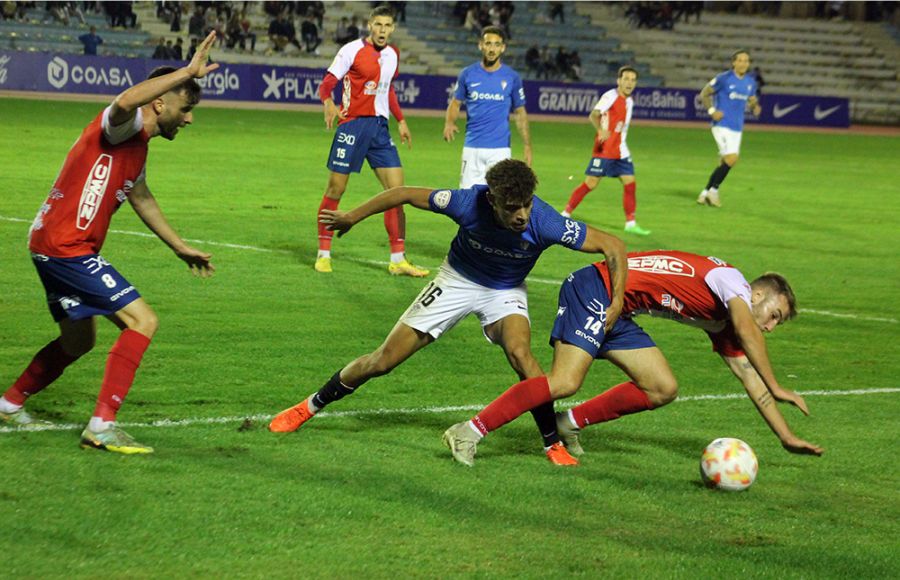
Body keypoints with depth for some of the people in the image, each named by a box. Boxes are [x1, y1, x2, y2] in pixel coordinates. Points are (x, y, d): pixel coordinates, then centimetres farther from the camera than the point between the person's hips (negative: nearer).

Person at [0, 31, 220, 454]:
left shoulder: (139, 146, 16)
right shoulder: (122, 128, -14)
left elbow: (141, 198, 33)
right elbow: (126, 102, -41)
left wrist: (181, 248, 38)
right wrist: (188, 72, -37)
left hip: (55, 246, 10)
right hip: (65, 246, -10)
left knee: (78, 340, 24)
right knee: (142, 321, -14)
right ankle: (102, 426, -14)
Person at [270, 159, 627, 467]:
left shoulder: (545, 223, -35)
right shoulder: (468, 203, -33)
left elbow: (612, 245, -27)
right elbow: (406, 194, -16)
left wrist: (617, 302, -36)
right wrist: (352, 218, -6)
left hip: (506, 292, -1)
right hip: (457, 281, 1)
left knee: (519, 351, -32)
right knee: (383, 360, 1)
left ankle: (554, 443, -14)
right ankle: (308, 408, 22)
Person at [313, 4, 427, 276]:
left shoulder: (392, 55, 11)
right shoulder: (352, 50, -7)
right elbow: (326, 84, -9)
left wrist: (401, 121, 24)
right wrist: (329, 104, -29)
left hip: (379, 126, 5)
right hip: (352, 124, -5)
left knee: (396, 188, -3)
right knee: (336, 189, -1)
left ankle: (398, 259, 2)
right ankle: (323, 254, 12)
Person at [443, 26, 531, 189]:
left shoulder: (512, 77, 2)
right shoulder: (468, 74, 3)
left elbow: (520, 113, 7)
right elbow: (456, 102, 11)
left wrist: (527, 146, 0)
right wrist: (449, 123, -11)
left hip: (500, 149, -1)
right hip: (472, 147, 1)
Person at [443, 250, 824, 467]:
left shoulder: (721, 327, 20)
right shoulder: (731, 279, -6)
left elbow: (750, 378, 22)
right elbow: (746, 327, -25)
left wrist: (786, 436, 21)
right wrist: (775, 387, -24)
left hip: (615, 314, 10)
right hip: (595, 289, -10)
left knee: (663, 389, 4)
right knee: (566, 381, -24)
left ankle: (570, 423, 6)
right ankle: (468, 433, -23)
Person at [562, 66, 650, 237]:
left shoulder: (629, 101, 13)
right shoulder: (610, 96, -12)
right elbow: (594, 115, -25)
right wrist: (601, 130, -41)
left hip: (620, 151, 7)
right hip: (605, 150, -7)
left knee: (630, 182, 0)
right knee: (591, 183, -6)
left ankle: (630, 223, 6)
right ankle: (566, 214, 6)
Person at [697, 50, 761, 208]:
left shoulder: (751, 82, 7)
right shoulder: (723, 78, -8)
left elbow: (752, 100, 20)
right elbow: (704, 94, -1)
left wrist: (755, 107, -4)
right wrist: (712, 111, -14)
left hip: (737, 128, 6)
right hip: (722, 125, -6)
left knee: (725, 163, 9)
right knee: (731, 158, -19)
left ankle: (706, 193, 22)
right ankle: (714, 190, -3)